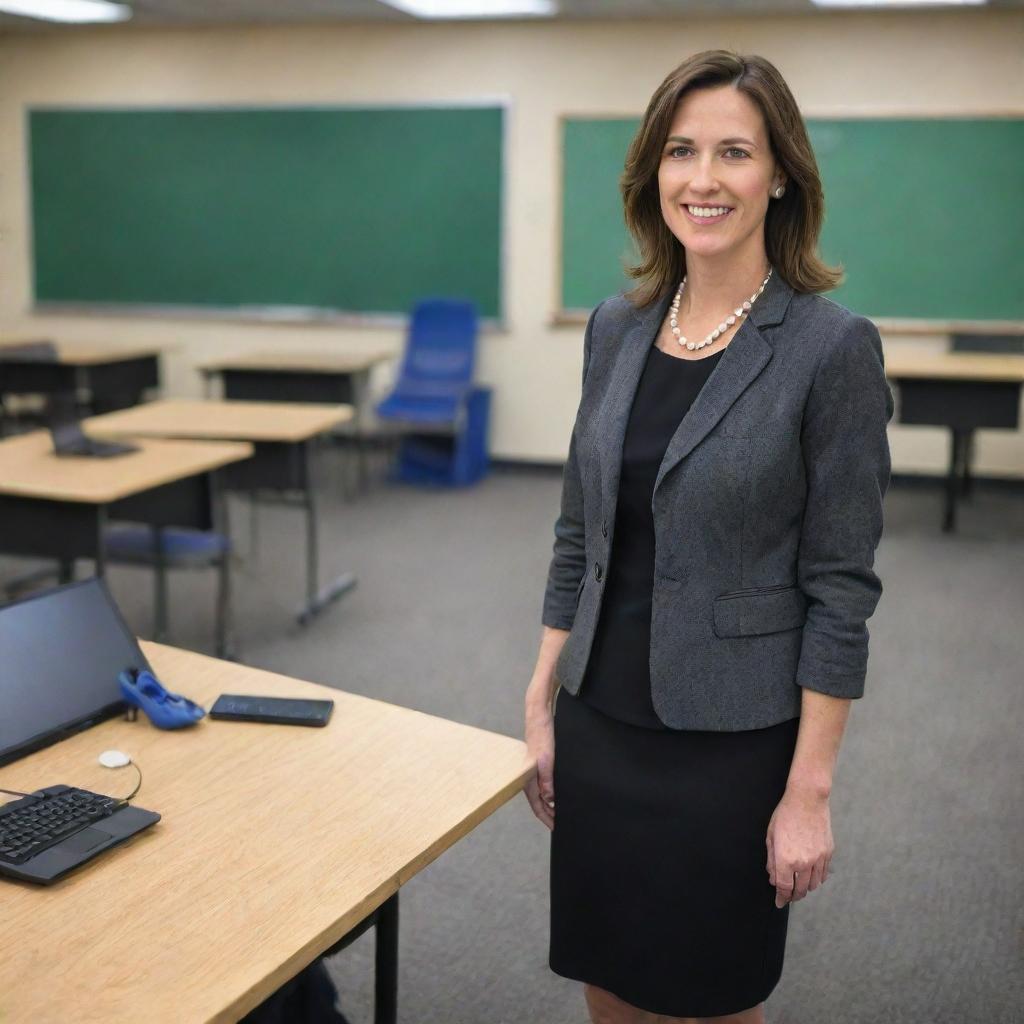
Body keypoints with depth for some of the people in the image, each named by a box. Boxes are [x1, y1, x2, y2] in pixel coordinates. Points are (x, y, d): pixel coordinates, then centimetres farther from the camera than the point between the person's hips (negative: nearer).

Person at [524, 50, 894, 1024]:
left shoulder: (831, 346, -13)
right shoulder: (615, 327, 3)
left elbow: (841, 586, -12)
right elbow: (577, 535, 8)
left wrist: (810, 789, -12)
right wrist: (541, 705, 7)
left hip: (730, 739, -5)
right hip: (601, 723, 5)